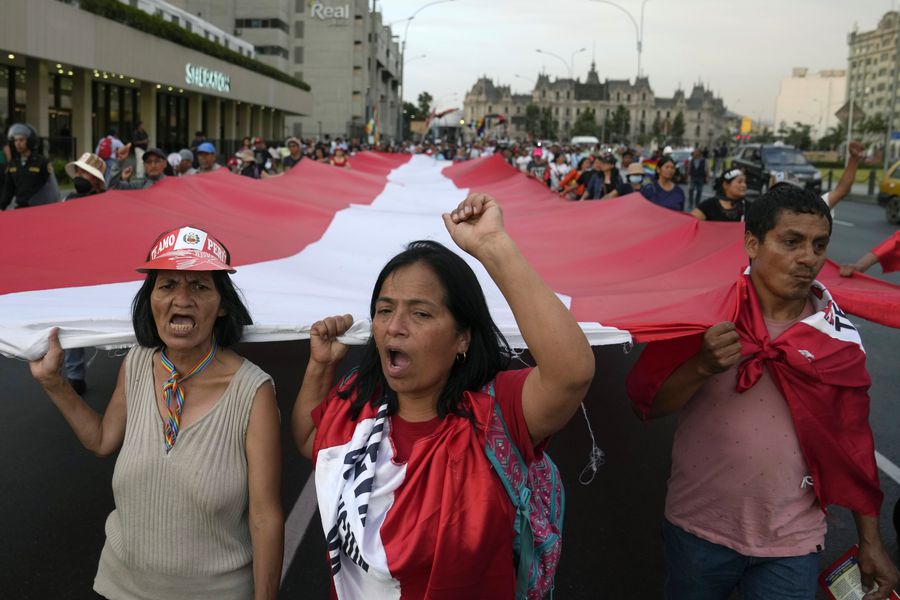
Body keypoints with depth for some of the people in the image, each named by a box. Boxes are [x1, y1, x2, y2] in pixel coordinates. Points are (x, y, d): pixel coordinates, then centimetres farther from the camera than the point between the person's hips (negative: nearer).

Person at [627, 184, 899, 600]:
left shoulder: (838, 337, -5)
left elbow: (853, 442, 3)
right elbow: (646, 402, -11)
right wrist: (702, 366, -28)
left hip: (792, 542, 1)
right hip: (699, 528, 0)